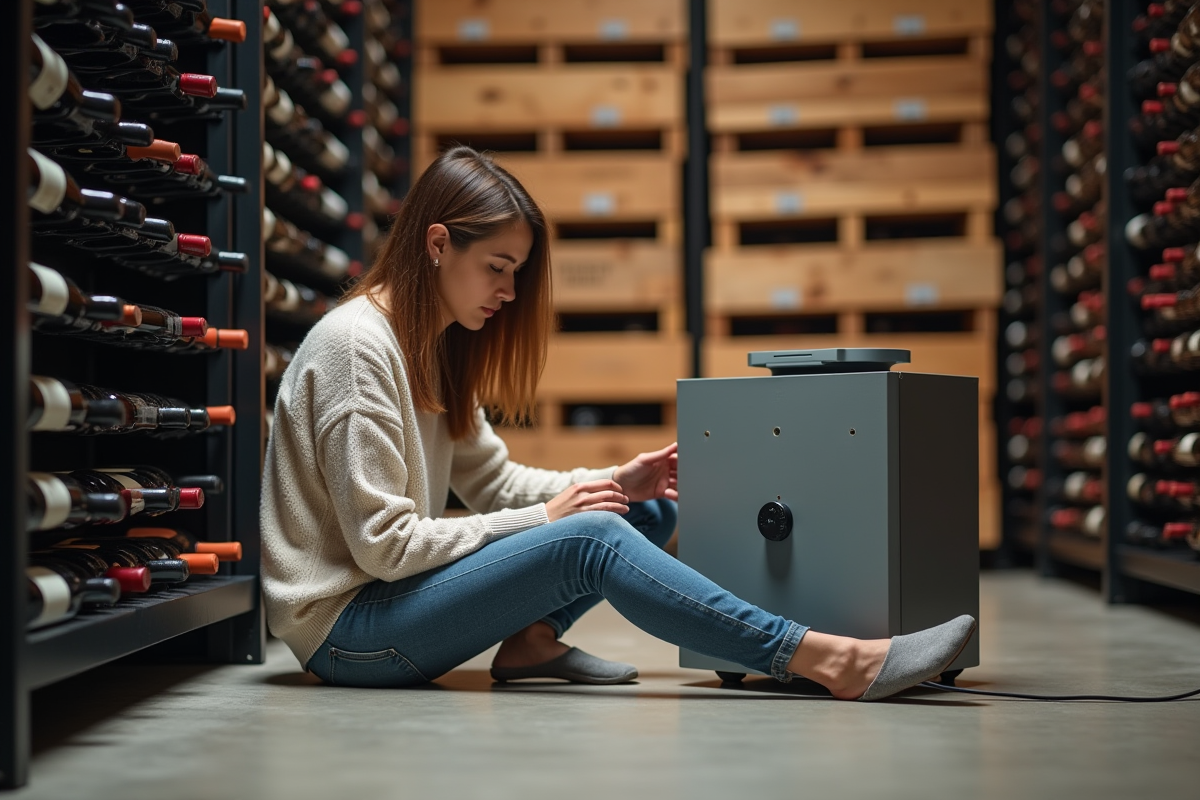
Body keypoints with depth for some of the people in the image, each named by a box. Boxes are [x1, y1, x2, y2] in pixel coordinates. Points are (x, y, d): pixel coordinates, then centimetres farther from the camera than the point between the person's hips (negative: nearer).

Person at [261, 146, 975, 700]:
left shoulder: (431, 346, 12)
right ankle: (838, 663, -31)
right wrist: (543, 519, -16)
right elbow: (382, 544, -21)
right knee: (591, 541, -28)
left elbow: (494, 478, 12)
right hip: (343, 626, -9)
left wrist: (615, 483, -3)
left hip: (394, 597, 9)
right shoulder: (355, 345, -17)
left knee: (646, 511, 5)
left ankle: (533, 642, -14)